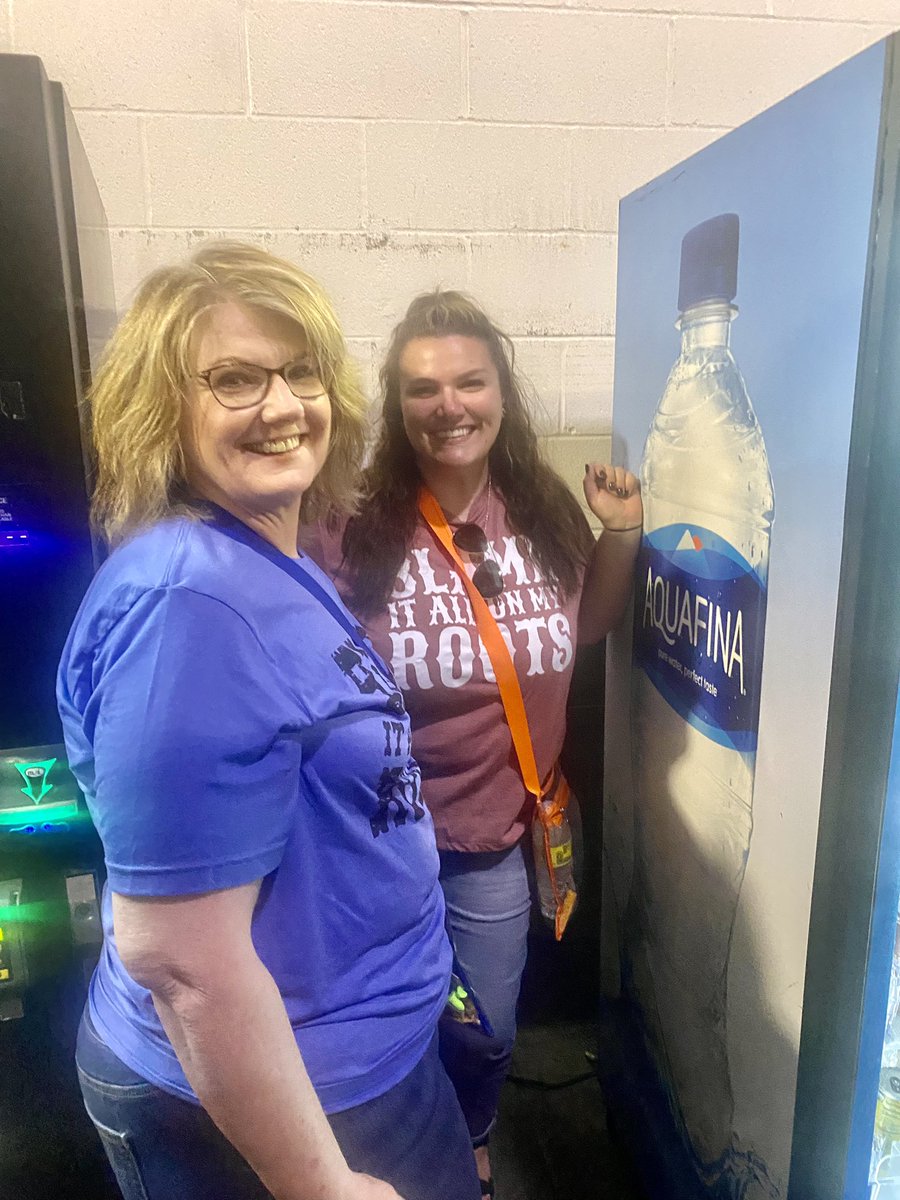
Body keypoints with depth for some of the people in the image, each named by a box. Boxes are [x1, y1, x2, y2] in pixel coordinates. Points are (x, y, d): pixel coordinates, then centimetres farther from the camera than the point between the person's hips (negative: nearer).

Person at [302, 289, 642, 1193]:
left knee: (487, 1032, 24)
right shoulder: (351, 526, -20)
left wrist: (621, 533, -3)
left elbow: (585, 627, 10)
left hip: (495, 838, 4)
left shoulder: (544, 510, -6)